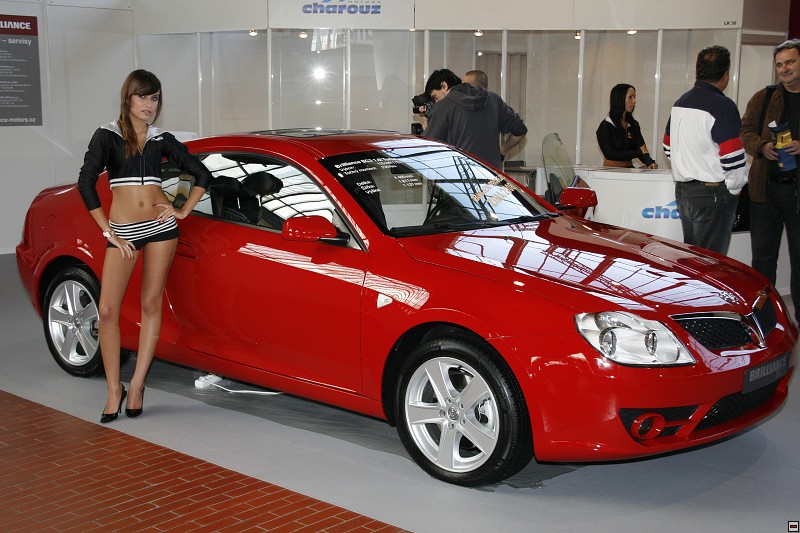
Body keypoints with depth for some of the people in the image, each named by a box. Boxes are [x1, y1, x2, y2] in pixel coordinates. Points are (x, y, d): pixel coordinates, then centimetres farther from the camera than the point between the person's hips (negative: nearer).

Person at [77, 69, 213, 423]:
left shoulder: (162, 140, 8)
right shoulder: (107, 136, 1)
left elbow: (202, 175, 15)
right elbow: (86, 184, -7)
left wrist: (183, 211, 3)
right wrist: (108, 232, -10)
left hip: (160, 226, 2)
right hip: (123, 231, -1)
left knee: (151, 304, 2)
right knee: (108, 309, -6)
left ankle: (137, 385, 11)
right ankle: (114, 390, 5)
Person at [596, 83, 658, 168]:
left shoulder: (634, 125, 15)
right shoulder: (605, 127, -4)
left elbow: (642, 149, 6)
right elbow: (610, 154, -11)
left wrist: (649, 162, -17)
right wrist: (638, 152, -10)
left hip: (630, 170, 5)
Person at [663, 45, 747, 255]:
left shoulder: (680, 102, 11)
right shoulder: (723, 106, -14)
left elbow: (669, 148, 19)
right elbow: (733, 159, -18)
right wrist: (735, 189, -3)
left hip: (682, 189, 8)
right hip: (714, 192, -8)